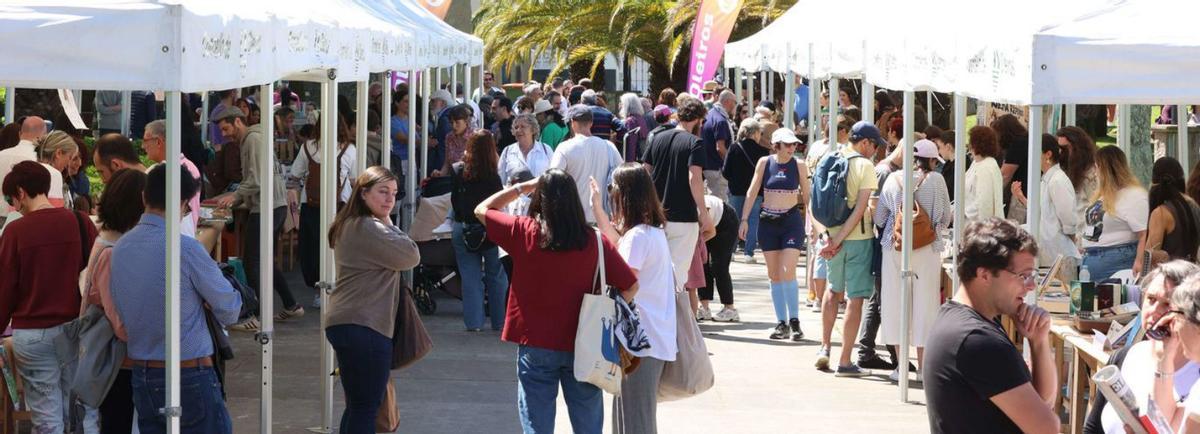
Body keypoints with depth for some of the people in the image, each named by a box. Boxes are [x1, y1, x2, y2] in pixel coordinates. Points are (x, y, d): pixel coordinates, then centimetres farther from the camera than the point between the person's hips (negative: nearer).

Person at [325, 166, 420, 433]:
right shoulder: (369, 228, -16)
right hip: (364, 327, -11)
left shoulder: (352, 225, 17)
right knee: (366, 408, -6)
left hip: (346, 323, 11)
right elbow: (411, 256, -13)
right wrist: (388, 223, -3)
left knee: (357, 406, 18)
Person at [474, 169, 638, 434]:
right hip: (582, 349, 1)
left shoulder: (523, 233, -10)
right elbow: (630, 287, -4)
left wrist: (523, 187, 9)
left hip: (535, 347, -1)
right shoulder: (595, 242, -8)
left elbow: (482, 210, 7)